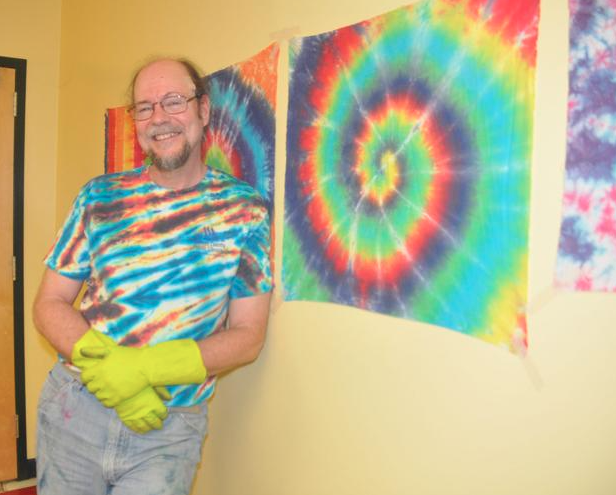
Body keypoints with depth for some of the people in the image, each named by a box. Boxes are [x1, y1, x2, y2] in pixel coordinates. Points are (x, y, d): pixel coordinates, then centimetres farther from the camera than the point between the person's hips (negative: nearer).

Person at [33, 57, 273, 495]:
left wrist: (144, 368, -19)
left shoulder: (244, 210, -6)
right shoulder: (101, 197, 0)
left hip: (169, 430, -2)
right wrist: (105, 364, -17)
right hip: (74, 409, 3)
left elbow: (248, 336, -7)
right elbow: (49, 304, 3)